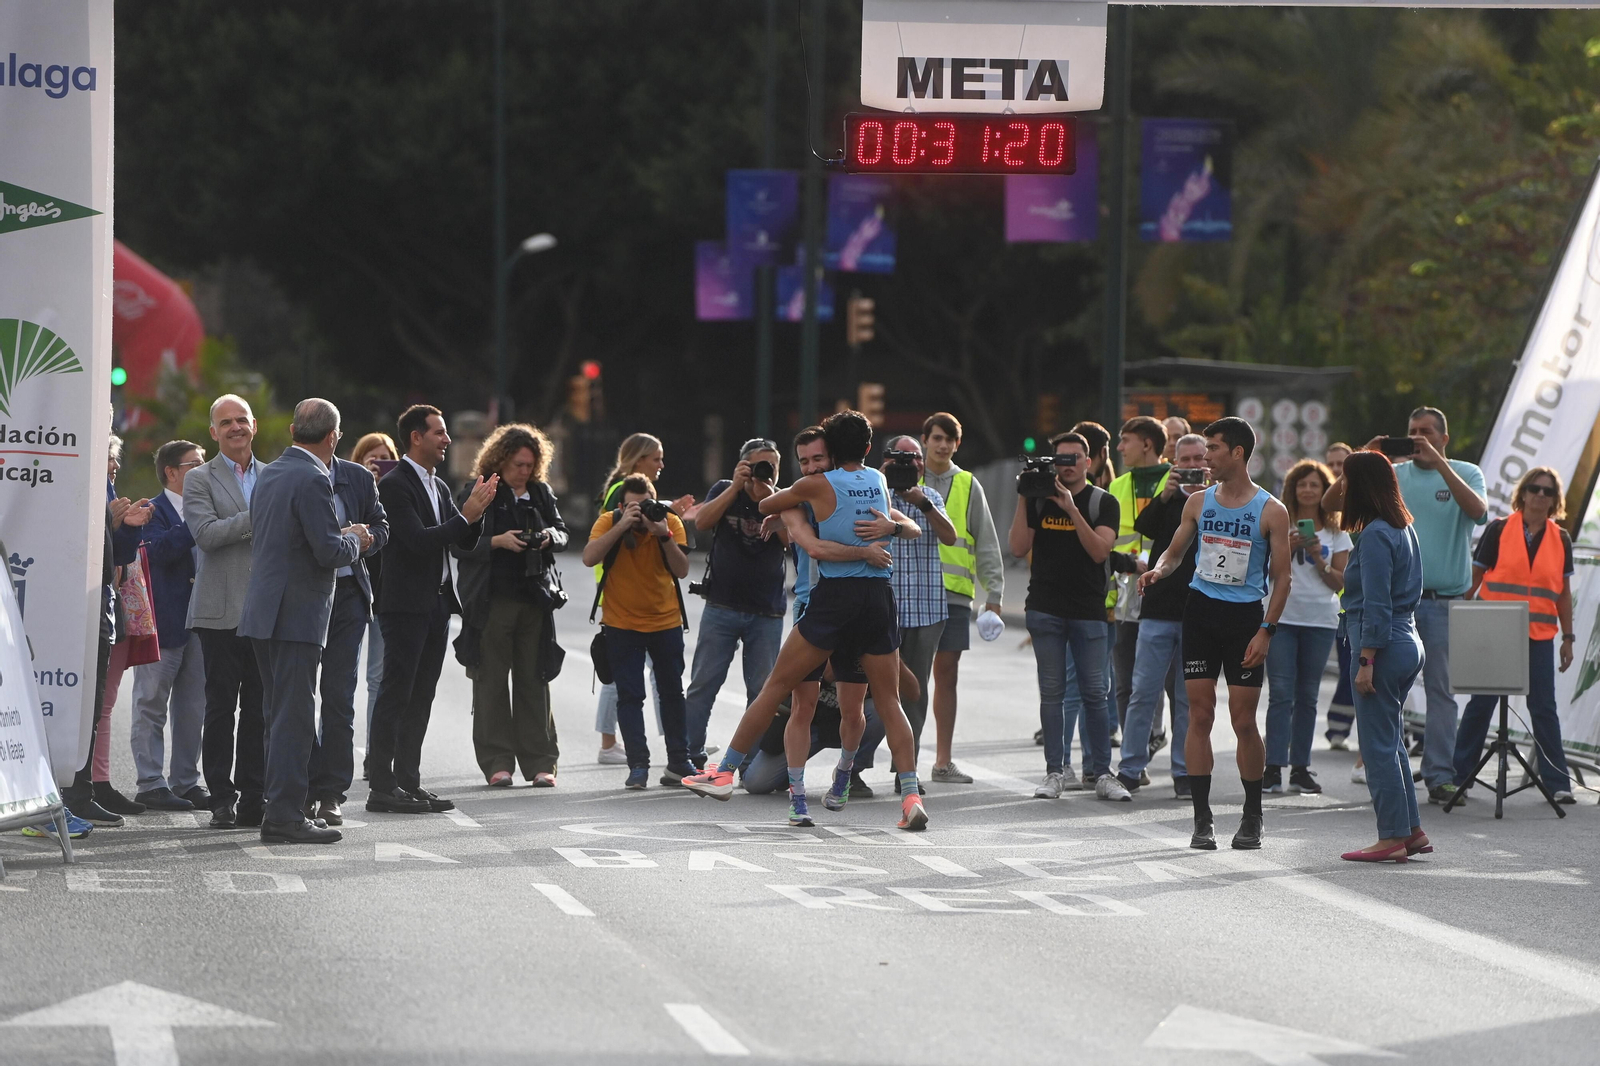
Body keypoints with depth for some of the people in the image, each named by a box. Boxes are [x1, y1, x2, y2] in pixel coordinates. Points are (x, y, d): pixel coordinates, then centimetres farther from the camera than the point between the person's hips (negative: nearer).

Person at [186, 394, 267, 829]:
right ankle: (222, 799, 3)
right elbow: (205, 533, -11)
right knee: (221, 707, -2)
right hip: (221, 610, -3)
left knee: (260, 708, 3)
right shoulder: (200, 479, 3)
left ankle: (253, 798, 7)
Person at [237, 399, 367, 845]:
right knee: (294, 715, -7)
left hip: (263, 612, 9)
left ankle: (278, 805, 19)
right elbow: (329, 550, -20)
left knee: (279, 714, 15)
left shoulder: (268, 474, 13)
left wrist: (340, 537, 21)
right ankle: (284, 816, -7)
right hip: (297, 614, -9)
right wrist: (353, 540, 2)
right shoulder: (312, 480, -15)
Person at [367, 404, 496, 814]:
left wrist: (476, 513, -3)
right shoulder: (395, 485, -11)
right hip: (406, 604, -9)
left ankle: (408, 782, 12)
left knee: (420, 699, 9)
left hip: (437, 603, 9)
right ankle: (382, 787, -6)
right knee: (395, 695, -7)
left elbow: (464, 542, 16)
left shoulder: (438, 487, 16)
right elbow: (417, 539, -20)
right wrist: (464, 516, -18)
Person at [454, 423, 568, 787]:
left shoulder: (541, 494, 11)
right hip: (492, 601, -3)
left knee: (534, 680, 4)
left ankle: (539, 763, 7)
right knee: (492, 681, -1)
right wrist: (498, 542, -16)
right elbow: (459, 545, -5)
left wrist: (551, 536, -4)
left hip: (534, 599, 3)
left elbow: (562, 534, 18)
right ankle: (497, 762, 3)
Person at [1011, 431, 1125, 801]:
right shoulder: (1039, 499, 7)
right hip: (1046, 610, 1)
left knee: (1094, 693, -2)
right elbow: (1019, 548, 0)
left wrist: (1071, 510, -20)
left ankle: (1102, 773, 2)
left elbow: (1100, 551, -12)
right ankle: (1055, 772, 5)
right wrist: (1023, 500, -7)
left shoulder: (1103, 502, 1)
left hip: (1088, 609, -1)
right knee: (1052, 692, 1)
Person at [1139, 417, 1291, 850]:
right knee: (1200, 714, -2)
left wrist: (1266, 631, -10)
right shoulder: (1199, 502, 8)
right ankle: (1202, 818, 2)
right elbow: (1176, 550, 18)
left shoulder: (1270, 511, -3)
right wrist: (1158, 570, -5)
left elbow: (1281, 577, -2)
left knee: (1244, 719, -2)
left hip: (1245, 617, -3)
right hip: (1200, 608, 3)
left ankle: (1252, 818, 11)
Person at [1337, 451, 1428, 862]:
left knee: (1378, 744, -4)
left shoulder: (1375, 535, -15)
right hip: (1408, 642, 10)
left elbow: (1376, 606, -19)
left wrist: (1366, 662, -19)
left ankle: (1392, 836, -2)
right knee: (1391, 741, 16)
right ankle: (1411, 830, 17)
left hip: (1383, 646, -10)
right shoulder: (1404, 529, 13)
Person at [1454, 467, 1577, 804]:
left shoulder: (1560, 540, 7)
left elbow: (1563, 593, 12)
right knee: (1480, 705, 2)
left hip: (1539, 637, 2)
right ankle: (1458, 777, 10)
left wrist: (1568, 638, 10)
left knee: (1543, 707, 1)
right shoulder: (1499, 530, -1)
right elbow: (1475, 577, 2)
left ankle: (1557, 782, 6)